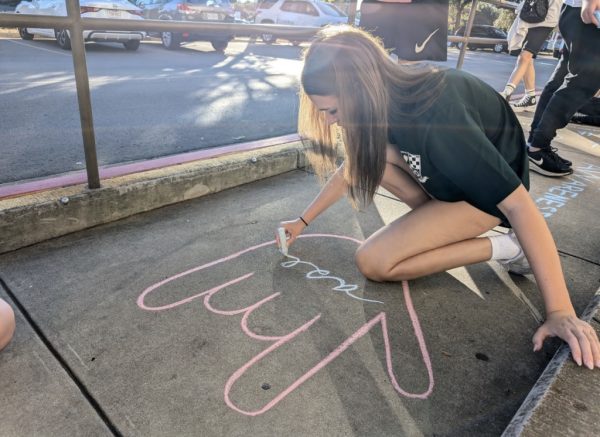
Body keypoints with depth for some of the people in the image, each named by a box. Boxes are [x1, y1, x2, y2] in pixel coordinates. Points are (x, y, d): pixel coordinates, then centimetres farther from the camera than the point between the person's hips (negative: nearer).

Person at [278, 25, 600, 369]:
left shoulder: (436, 116, -37)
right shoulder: (384, 93, -12)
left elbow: (518, 202, -35)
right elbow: (353, 167, 3)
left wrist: (560, 312, -33)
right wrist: (303, 221, 0)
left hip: (486, 190, -7)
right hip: (447, 173, 8)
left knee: (372, 263, -17)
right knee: (367, 154, -13)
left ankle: (502, 247, -6)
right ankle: (439, 222, 0)